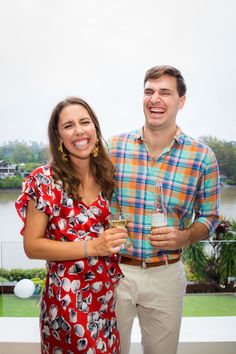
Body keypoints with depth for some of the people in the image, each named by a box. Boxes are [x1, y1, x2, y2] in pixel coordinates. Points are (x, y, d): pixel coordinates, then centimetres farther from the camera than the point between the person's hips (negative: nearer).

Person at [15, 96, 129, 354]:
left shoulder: (107, 174, 1)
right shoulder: (44, 180, -13)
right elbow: (32, 246, -13)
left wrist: (120, 234, -2)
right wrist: (92, 247, -20)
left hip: (110, 294, 5)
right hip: (67, 299, -5)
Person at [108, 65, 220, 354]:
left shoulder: (202, 157, -7)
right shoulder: (114, 147, -5)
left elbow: (209, 216, 2)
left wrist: (184, 237, -17)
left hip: (165, 275, 0)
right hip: (114, 269, 0)